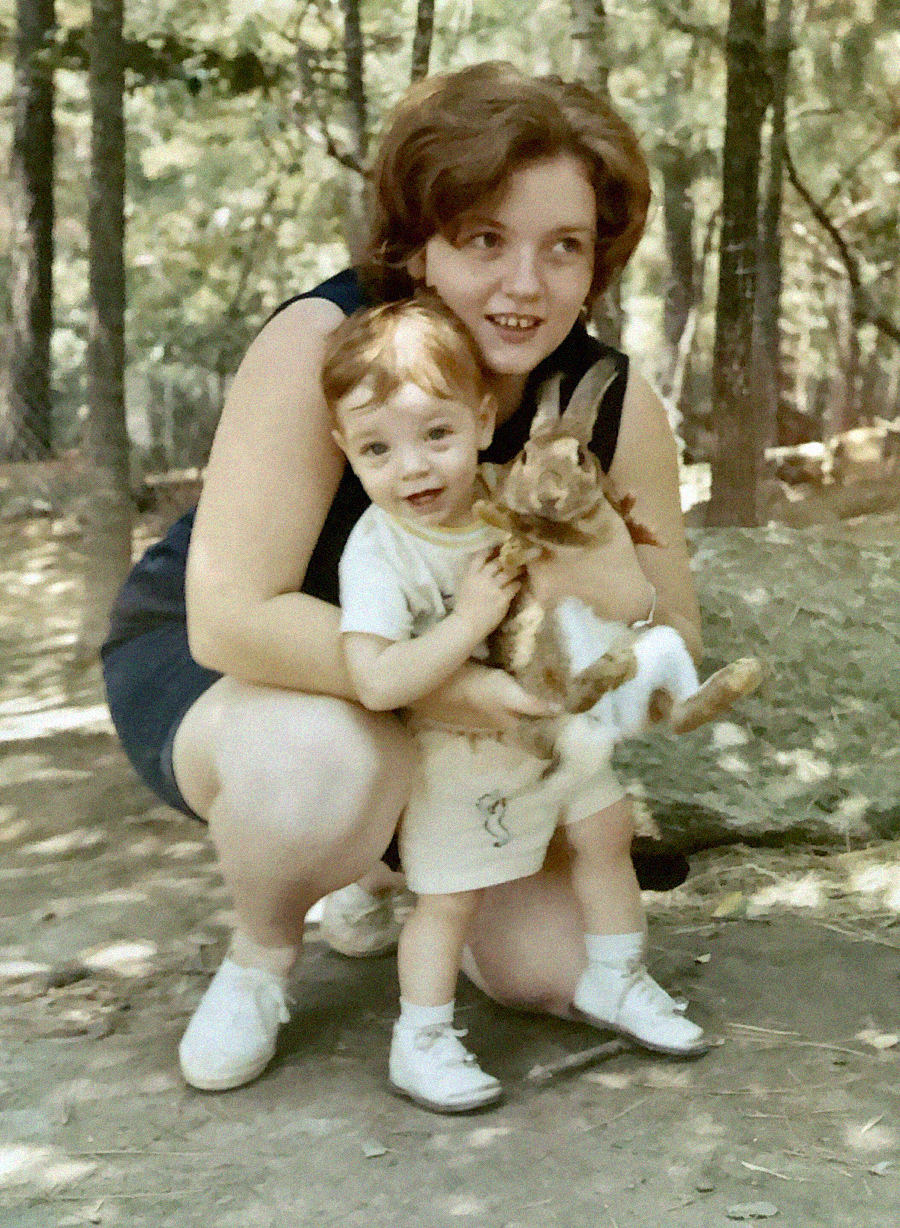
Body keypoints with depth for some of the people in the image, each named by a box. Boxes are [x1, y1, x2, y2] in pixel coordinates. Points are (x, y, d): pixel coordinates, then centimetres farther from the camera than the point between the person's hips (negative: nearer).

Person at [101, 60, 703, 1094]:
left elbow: (669, 639, -8)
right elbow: (231, 619, -36)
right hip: (201, 668, -4)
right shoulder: (320, 343, -30)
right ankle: (259, 953, -5)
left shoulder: (612, 403, -16)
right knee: (327, 755, -40)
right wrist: (447, 684, -41)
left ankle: (391, 862, 26)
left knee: (569, 967, -6)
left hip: (448, 727, 5)